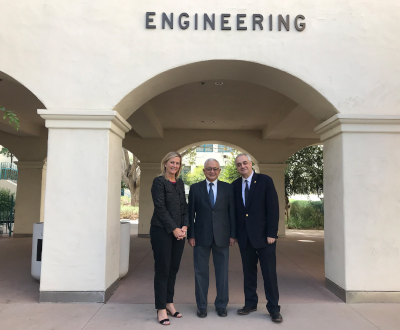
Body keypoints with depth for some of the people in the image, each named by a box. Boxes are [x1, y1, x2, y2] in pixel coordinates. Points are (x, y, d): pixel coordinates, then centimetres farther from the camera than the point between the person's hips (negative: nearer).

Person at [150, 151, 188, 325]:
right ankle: (161, 309, 11)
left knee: (173, 269, 11)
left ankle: (169, 303, 24)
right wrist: (174, 229, -13)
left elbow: (184, 207, 11)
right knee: (162, 269, 0)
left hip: (178, 232, 6)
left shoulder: (180, 183, 12)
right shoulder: (159, 182, -7)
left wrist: (184, 227, -3)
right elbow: (160, 208, -12)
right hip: (162, 231, -6)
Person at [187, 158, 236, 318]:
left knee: (222, 272, 9)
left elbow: (232, 212, 4)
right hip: (201, 236, 0)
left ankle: (221, 305, 25)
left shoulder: (228, 188, 4)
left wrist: (233, 234, 0)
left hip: (221, 236, 1)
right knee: (201, 272, 8)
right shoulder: (195, 188, 3)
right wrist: (190, 235, -2)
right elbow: (191, 213, 3)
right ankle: (201, 306, 23)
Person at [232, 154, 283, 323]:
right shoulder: (235, 185, 7)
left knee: (269, 273, 2)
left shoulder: (265, 180, -5)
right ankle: (250, 303, 27)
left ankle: (274, 308, 15)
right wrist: (235, 233, 3)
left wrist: (272, 233, -12)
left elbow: (273, 207, -8)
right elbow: (235, 210, 9)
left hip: (263, 236, -3)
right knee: (248, 272, 13)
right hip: (244, 237, 4)